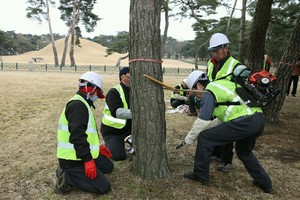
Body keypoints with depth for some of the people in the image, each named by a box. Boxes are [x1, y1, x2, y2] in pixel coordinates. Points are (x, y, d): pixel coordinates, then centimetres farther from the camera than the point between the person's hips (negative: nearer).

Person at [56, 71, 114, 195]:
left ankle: (70, 172, 11)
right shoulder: (77, 105, -20)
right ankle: (67, 177, -6)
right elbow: (77, 136, -28)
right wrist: (88, 160, -25)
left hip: (83, 154, 11)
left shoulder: (82, 104, 15)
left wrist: (98, 146, 20)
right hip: (73, 159, -11)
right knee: (103, 187, -11)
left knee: (108, 166, 19)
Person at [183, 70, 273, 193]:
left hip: (243, 122, -9)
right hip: (259, 119, 9)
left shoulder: (208, 93, -1)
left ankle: (200, 175, 17)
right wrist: (209, 128, 33)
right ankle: (265, 183, 39)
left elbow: (203, 121, -5)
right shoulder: (223, 83, 26)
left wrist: (190, 137, 10)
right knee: (243, 151, 33)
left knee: (204, 138, 4)